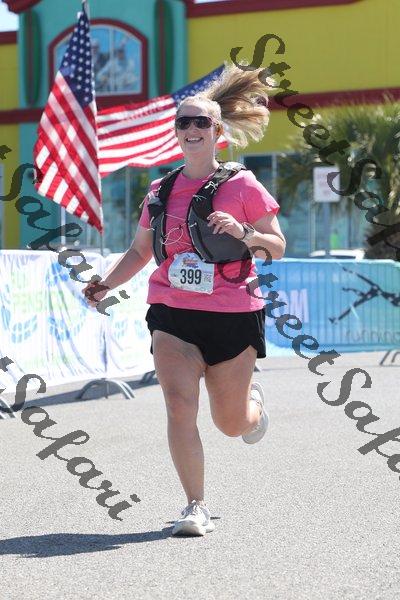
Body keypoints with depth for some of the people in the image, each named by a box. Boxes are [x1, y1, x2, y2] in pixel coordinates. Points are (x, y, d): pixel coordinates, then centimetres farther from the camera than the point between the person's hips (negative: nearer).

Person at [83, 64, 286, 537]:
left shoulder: (242, 185, -2)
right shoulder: (161, 191, 8)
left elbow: (277, 248, 1)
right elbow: (139, 251, 18)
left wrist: (242, 233, -18)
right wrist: (104, 285, 3)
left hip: (233, 315, -2)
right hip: (173, 315, 2)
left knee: (231, 424, 8)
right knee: (179, 408, -15)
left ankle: (253, 398, 46)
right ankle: (196, 508, -5)